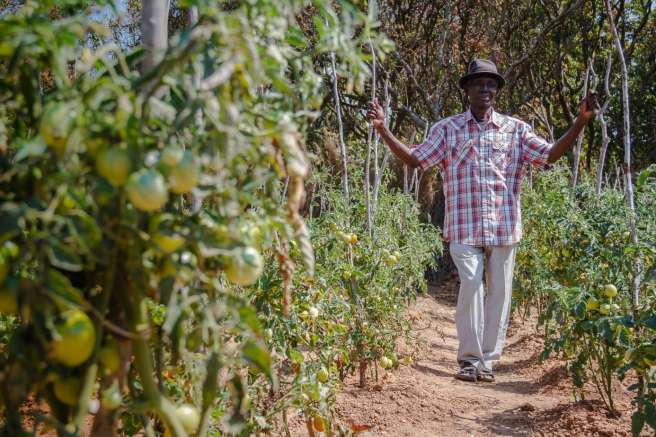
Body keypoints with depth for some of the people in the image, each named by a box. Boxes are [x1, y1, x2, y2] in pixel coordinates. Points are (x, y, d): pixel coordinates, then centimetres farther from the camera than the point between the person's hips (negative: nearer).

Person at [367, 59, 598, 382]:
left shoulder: (515, 129, 10)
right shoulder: (447, 128, 6)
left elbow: (550, 154, 7)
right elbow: (414, 159, 2)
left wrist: (581, 121, -2)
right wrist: (383, 129, -8)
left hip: (504, 227, 2)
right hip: (464, 227, -2)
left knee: (499, 291, 4)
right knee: (471, 284, -14)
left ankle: (487, 359, 16)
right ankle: (469, 358, 0)